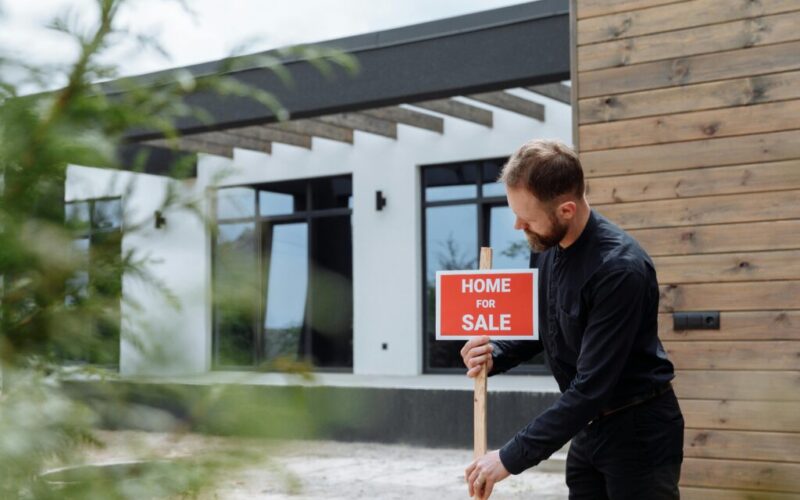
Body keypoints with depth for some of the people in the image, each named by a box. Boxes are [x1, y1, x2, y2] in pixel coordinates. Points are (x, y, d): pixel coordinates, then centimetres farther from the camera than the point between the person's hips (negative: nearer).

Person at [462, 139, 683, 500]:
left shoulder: (621, 268, -28)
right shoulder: (545, 249, -2)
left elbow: (591, 387, -28)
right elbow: (537, 327, 14)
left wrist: (512, 457, -25)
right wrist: (495, 356, -7)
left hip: (640, 432, -7)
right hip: (588, 427, 8)